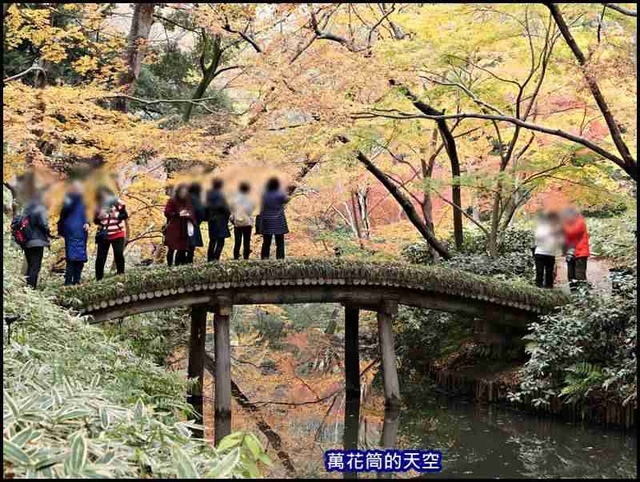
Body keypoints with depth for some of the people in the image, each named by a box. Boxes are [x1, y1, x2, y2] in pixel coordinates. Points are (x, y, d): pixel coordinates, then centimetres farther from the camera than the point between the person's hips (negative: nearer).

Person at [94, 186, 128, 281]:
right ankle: (99, 279, 6)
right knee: (100, 257, 1)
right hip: (103, 235, 2)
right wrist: (99, 216, -12)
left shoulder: (117, 202, -3)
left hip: (117, 234, -2)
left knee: (119, 255, 2)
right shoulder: (98, 204, 5)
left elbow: (125, 215, -4)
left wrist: (116, 215, -20)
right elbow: (95, 220, 8)